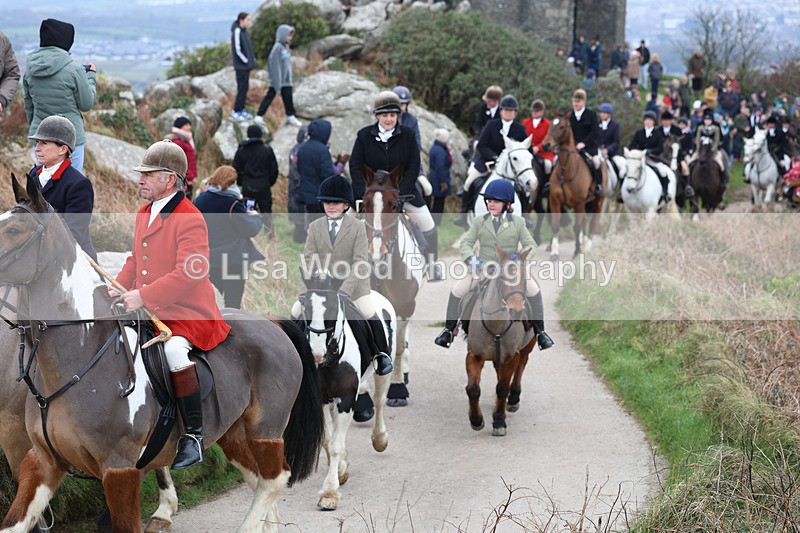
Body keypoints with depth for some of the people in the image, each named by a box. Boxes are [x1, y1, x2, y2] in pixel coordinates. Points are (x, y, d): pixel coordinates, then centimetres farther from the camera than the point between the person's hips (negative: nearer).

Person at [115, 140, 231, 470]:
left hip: (186, 314, -9)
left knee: (173, 348, -35)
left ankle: (194, 437, -27)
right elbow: (136, 260, 25)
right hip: (147, 312, 9)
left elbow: (187, 274, -26)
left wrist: (143, 297, -30)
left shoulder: (190, 219, -15)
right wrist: (119, 288, 6)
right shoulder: (144, 213, 14)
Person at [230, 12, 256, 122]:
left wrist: (252, 59, 7)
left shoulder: (244, 31, 10)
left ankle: (242, 109, 21)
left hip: (247, 65, 9)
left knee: (245, 87, 13)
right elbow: (237, 50, -18)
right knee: (242, 87, -5)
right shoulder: (237, 31, -17)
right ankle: (236, 110, 5)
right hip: (241, 66, -9)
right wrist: (246, 61, -13)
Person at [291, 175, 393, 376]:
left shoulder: (357, 227, -8)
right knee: (297, 311, -7)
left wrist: (344, 290, -25)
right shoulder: (315, 227, 1)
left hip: (353, 284, -3)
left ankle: (381, 354, 1)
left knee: (369, 313, -21)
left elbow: (360, 262, -15)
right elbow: (309, 259, -3)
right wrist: (308, 289, -17)